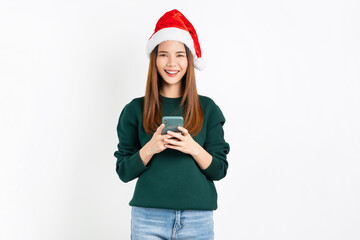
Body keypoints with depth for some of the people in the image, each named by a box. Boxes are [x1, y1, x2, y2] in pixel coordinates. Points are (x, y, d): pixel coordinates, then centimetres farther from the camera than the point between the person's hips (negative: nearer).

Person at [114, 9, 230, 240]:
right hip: (148, 217, 0)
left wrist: (194, 148, -14)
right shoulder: (135, 110, 4)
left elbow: (219, 170, 3)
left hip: (197, 218, 1)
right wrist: (150, 148, -14)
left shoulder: (208, 108, 5)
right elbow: (124, 172, 3)